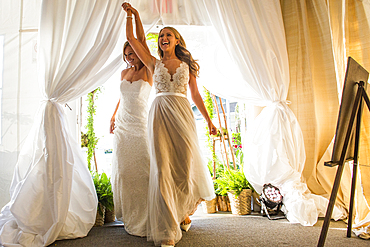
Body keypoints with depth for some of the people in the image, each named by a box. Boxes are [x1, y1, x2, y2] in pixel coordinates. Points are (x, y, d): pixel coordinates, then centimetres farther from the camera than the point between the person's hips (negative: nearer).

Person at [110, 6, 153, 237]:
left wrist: (136, 15, -14)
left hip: (141, 125, -5)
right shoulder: (124, 73, 13)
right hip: (122, 125, 5)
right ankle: (127, 214, 23)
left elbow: (142, 41, -12)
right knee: (123, 168, 8)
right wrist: (113, 116, 18)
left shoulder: (147, 71, -2)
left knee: (143, 168, -6)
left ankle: (144, 216, 6)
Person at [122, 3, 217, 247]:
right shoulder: (154, 63, 14)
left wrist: (209, 120, 11)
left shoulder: (187, 65, 14)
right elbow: (131, 38, 12)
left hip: (182, 115, 1)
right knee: (163, 169, -7)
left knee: (186, 165, 2)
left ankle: (183, 211, 33)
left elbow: (196, 95, 13)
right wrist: (130, 15, 7)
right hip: (160, 115, 0)